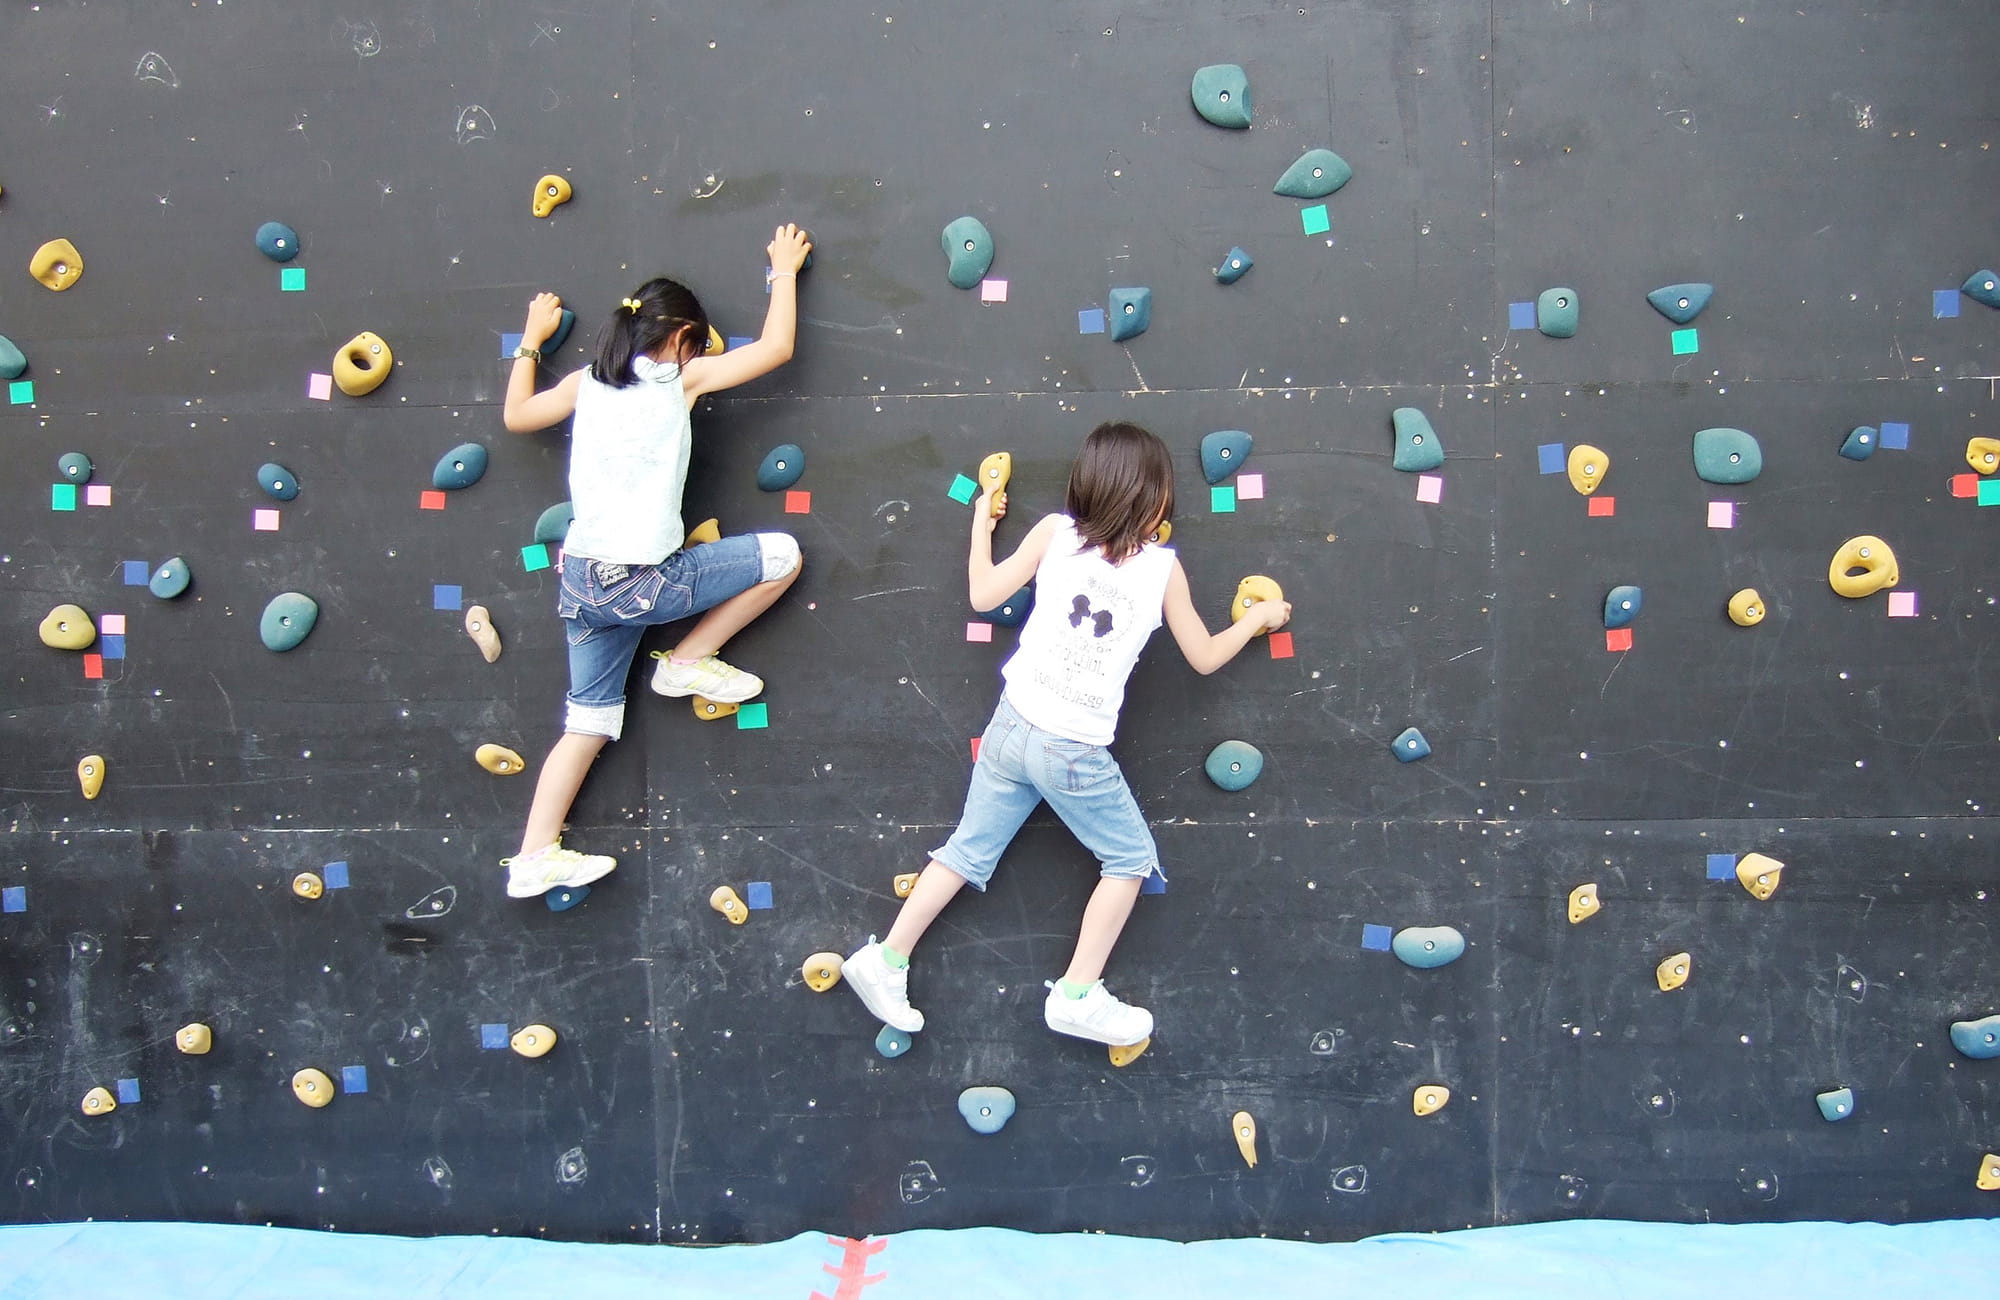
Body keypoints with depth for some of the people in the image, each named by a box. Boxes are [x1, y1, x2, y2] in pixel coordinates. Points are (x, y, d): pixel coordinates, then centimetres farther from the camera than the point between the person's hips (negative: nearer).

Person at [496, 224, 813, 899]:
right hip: (645, 583, -6)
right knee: (781, 556, 4)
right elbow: (776, 348, -2)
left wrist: (531, 340, 39)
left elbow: (516, 415, 28)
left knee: (589, 722, 16)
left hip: (582, 582, 7)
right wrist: (785, 272, 13)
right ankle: (687, 662, 11)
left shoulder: (584, 383, 10)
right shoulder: (682, 379, -3)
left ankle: (534, 857, 13)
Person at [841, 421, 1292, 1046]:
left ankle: (886, 958, 17)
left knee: (970, 849, 19)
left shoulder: (1055, 532, -2)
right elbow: (1204, 658, 6)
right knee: (1132, 859, 15)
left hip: (1010, 726, 4)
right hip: (1074, 753, -4)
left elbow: (983, 594, 3)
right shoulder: (1163, 567, -6)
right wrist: (1257, 617, 23)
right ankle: (1077, 995, 11)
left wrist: (981, 526, 19)